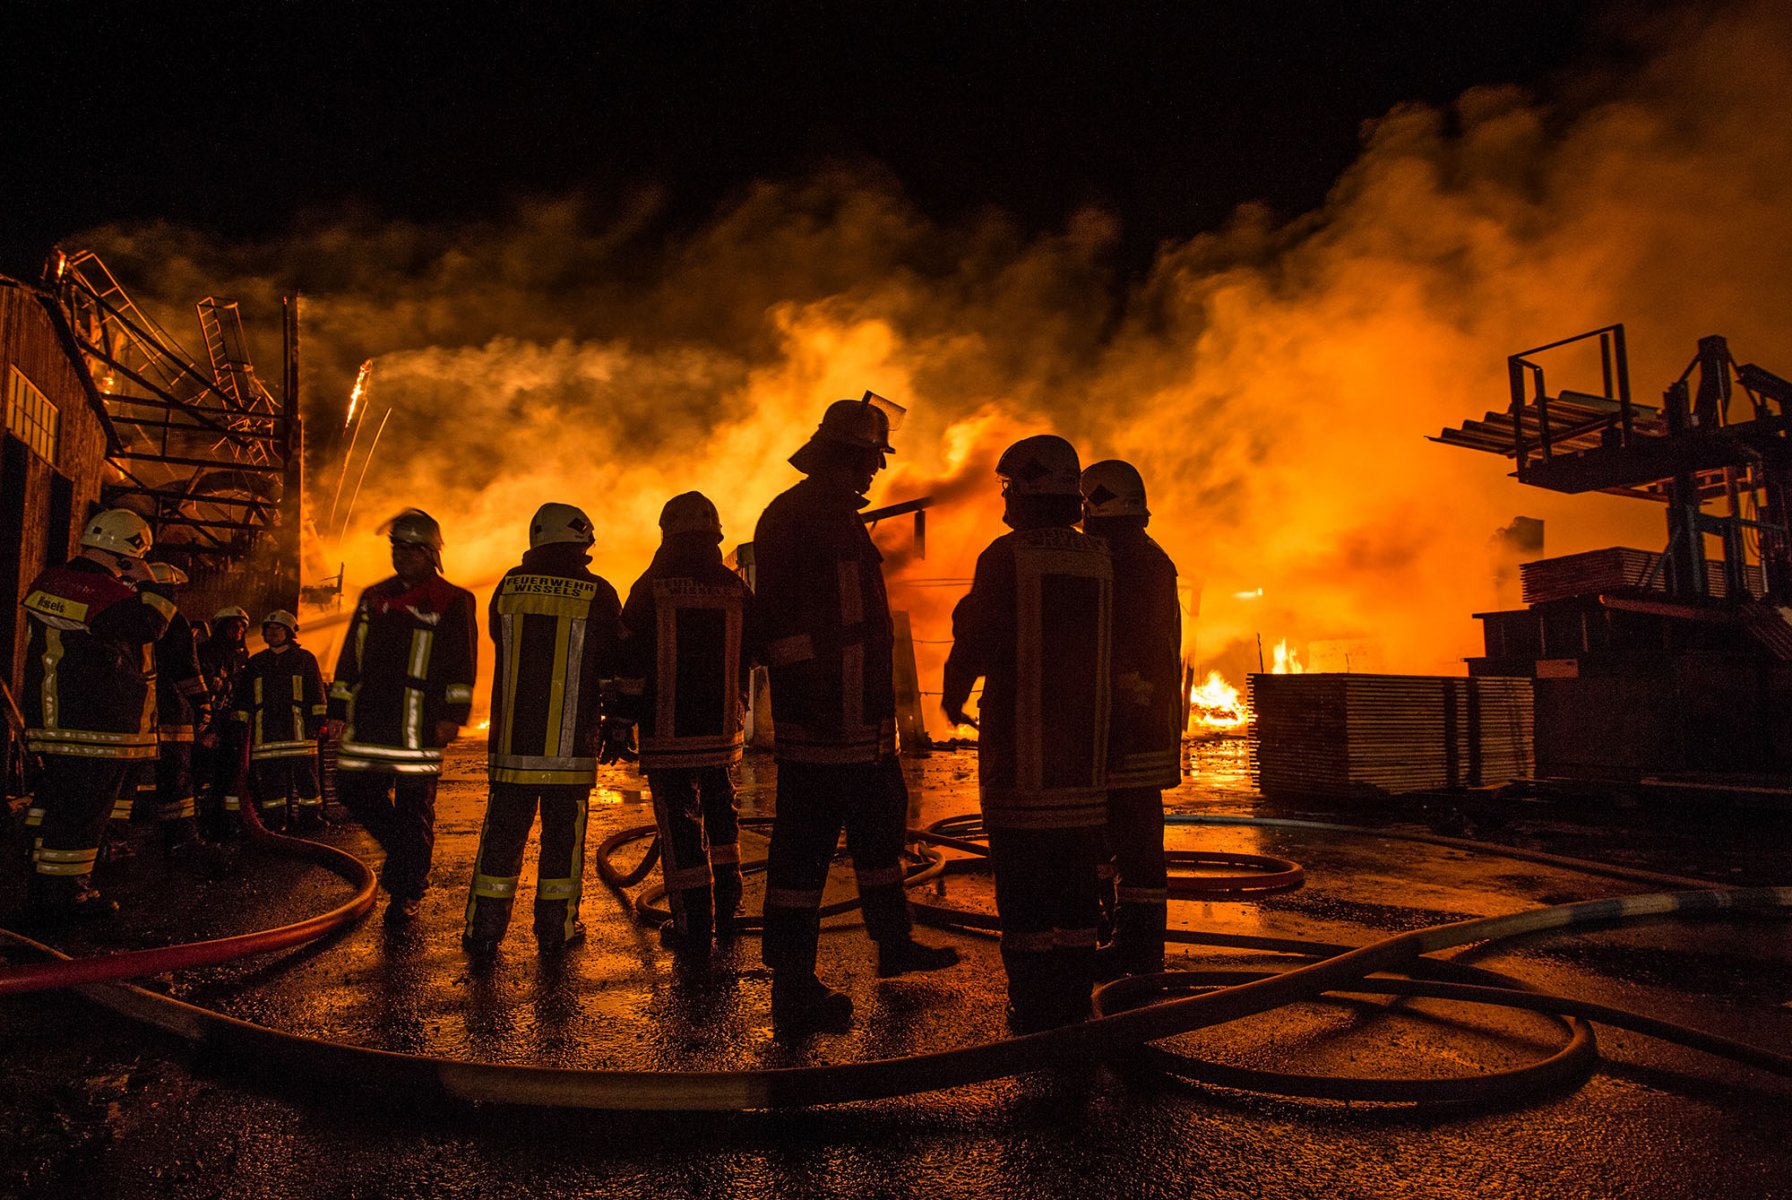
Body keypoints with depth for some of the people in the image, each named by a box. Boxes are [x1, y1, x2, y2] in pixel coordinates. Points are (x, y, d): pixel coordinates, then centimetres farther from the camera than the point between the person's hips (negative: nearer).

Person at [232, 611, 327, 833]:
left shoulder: (304, 659, 11)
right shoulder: (256, 663, 20)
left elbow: (316, 693, 7)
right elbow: (243, 697, 22)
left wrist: (318, 719, -1)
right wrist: (240, 722, 13)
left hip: (297, 729, -3)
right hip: (266, 730, 3)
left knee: (304, 774, -5)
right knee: (269, 780, 2)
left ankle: (310, 818, -1)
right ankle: (275, 821, 7)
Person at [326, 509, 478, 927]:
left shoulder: (451, 602, 1)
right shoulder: (373, 598, 18)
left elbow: (462, 662, -4)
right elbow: (350, 656, 21)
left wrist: (452, 713, -12)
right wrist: (339, 708, 16)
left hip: (418, 722, -6)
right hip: (368, 717, 6)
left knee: (413, 803, -1)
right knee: (354, 790, 4)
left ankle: (407, 892, 11)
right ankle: (404, 852, 28)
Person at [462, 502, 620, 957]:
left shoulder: (509, 586, 2)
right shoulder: (598, 595, -6)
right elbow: (613, 664, 3)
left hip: (512, 739, 3)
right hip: (571, 744, -2)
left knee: (502, 833, 9)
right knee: (563, 834, 8)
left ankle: (483, 932, 14)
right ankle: (556, 929, 15)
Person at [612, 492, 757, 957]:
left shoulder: (651, 588, -7)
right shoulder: (737, 590, 3)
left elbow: (631, 662, -7)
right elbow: (751, 659, 11)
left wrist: (621, 722, 1)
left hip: (667, 734, -4)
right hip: (723, 732, 4)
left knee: (680, 828, 2)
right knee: (721, 816, 20)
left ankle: (693, 929, 7)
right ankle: (726, 911, 29)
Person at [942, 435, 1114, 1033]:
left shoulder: (1006, 557, -10)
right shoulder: (1099, 560, 6)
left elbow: (973, 639, -7)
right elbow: (1105, 648, 11)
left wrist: (952, 695, 11)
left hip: (1019, 749, -5)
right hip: (1085, 750, 5)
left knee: (1023, 889, 2)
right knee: (1077, 885, 14)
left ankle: (1033, 1011, 7)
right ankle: (1075, 1002, 22)